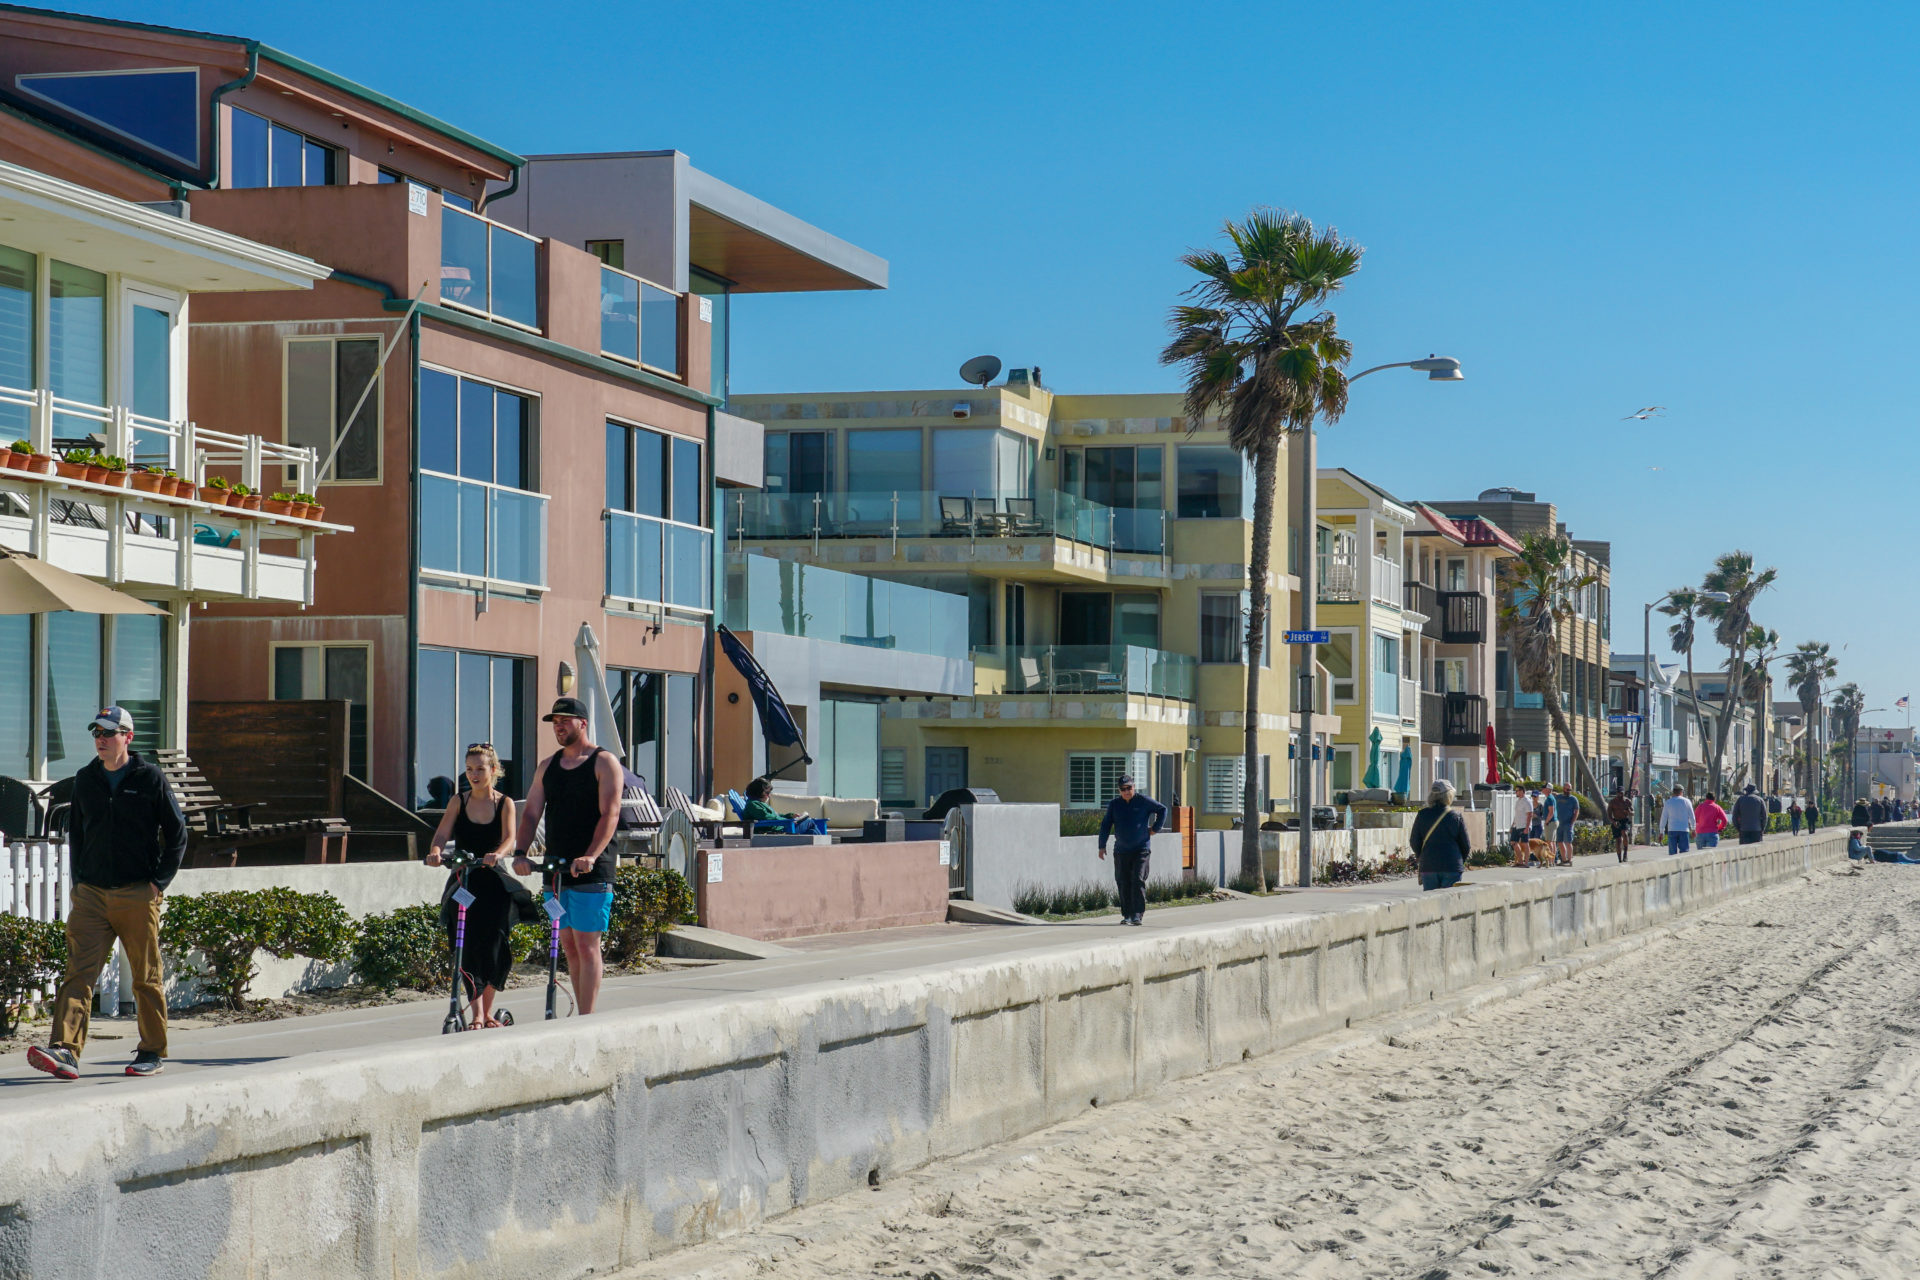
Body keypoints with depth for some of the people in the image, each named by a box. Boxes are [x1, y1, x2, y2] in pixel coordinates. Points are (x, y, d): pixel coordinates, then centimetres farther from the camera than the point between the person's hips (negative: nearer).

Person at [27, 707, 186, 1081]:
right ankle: (64, 1051, -19)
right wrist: (79, 881, 11)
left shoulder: (150, 778, -1)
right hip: (91, 894, 3)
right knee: (78, 972, -10)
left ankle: (152, 1053, 16)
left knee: (146, 977, 5)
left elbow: (177, 835, 2)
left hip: (138, 895, -3)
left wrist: (160, 881, -5)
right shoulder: (85, 779, 10)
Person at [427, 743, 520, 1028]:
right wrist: (435, 851, -28)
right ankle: (477, 1013, -8)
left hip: (493, 883, -1)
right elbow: (442, 834, -5)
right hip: (462, 882, 1)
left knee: (493, 948, -4)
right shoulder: (459, 802, 5)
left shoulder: (504, 804, 1)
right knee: (469, 948, -9)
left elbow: (509, 838, -13)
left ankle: (488, 1012, 13)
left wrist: (497, 854, -35)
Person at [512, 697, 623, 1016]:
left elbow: (610, 814, -13)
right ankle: (583, 1016, 13)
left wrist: (590, 857, -26)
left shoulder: (604, 763, -3)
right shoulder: (547, 767, 14)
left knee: (586, 946, -8)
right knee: (568, 947, 7)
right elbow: (531, 812, 9)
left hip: (591, 871, -6)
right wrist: (520, 852, -8)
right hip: (555, 868, 6)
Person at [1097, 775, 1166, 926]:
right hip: (1121, 850, 3)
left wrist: (1155, 828, 5)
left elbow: (1162, 809, 11)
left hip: (1141, 849, -3)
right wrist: (1102, 846, 2)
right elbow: (1105, 825, 7)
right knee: (1123, 883, 2)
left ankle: (1138, 915, -14)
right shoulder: (1114, 804, 6)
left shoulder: (1144, 801, -1)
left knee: (1138, 880, -12)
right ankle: (1127, 915, 9)